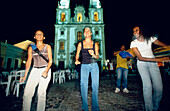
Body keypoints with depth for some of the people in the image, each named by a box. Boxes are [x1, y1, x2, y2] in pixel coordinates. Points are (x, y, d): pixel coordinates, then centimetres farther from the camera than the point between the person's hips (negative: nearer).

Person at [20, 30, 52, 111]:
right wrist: (25, 75, 5)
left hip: (45, 70, -2)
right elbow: (28, 62, 10)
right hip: (35, 71, 3)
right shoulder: (31, 48, 12)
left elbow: (50, 60, -1)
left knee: (41, 93, -5)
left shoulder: (47, 47, 5)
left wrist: (46, 71, -16)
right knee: (27, 92, -5)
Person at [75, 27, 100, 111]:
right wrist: (77, 60, -12)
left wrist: (93, 54, -17)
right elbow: (77, 54, 9)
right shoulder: (80, 44, 6)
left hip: (94, 65, 1)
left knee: (95, 85, 0)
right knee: (83, 85, -6)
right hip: (84, 66, 0)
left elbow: (97, 57, 4)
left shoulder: (95, 44, 7)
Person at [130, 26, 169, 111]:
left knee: (159, 87, -5)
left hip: (153, 63, 2)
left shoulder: (150, 39, -2)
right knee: (147, 86, -17)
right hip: (142, 64, -2)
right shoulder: (133, 43, -8)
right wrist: (157, 59, -20)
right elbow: (140, 58, -14)